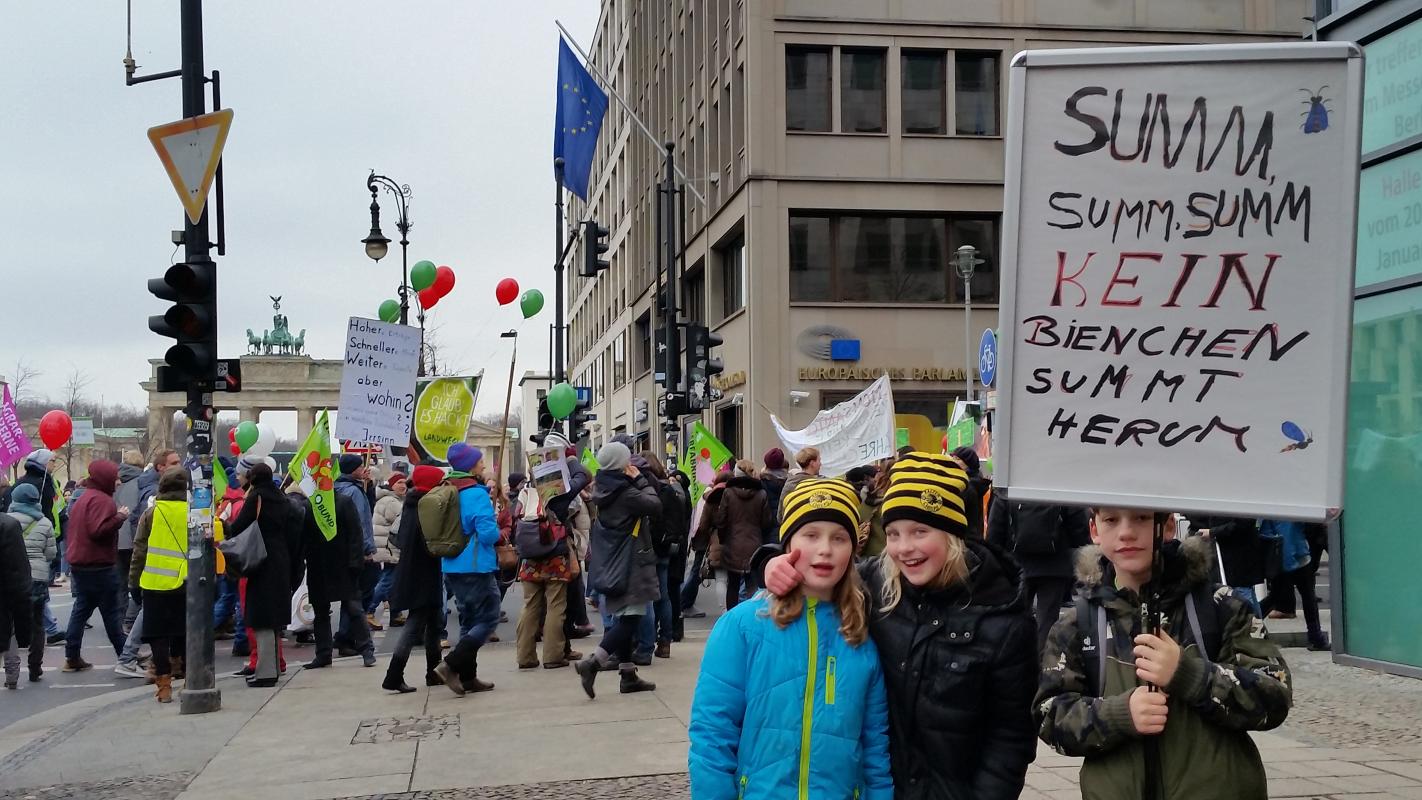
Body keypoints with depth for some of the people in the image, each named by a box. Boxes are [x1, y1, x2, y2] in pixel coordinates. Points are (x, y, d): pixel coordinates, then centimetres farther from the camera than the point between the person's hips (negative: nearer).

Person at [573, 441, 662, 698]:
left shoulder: (604, 489, 7)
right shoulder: (625, 492, -18)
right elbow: (655, 506, -17)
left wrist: (634, 481, 9)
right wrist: (640, 480, -6)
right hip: (631, 562, -9)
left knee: (625, 619, 13)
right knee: (630, 618, -8)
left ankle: (628, 675, 17)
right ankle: (592, 663, -18)